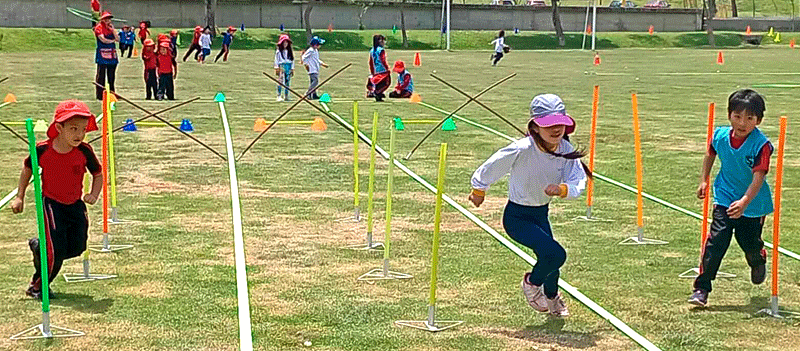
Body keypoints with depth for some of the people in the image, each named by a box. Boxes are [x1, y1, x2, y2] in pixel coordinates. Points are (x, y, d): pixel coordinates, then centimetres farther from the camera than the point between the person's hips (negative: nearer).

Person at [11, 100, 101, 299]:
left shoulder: (84, 152, -12)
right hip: (51, 203, -4)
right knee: (57, 250, -10)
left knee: (76, 248, 5)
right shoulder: (43, 150, -15)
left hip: (76, 205, 4)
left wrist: (93, 195, -14)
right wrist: (19, 197, 4)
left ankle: (39, 247, 33)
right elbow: (28, 169, 4)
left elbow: (98, 174, 3)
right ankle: (37, 286, 12)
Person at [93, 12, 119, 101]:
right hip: (102, 55, -6)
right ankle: (99, 95, -3)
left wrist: (112, 30, -2)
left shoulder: (111, 27, 16)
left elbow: (118, 39, 8)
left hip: (112, 54, 6)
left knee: (112, 76, 9)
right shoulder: (99, 27, -4)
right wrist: (112, 40, 1)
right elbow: (103, 40, -15)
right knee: (101, 75, -5)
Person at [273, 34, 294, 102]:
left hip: (289, 67, 5)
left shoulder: (289, 51, 15)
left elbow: (292, 60, 16)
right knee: (281, 81, -13)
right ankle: (279, 96, -15)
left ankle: (286, 96, 9)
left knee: (288, 82, 4)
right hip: (281, 67, -5)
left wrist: (292, 68, 9)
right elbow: (276, 59, 1)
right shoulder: (278, 51, 3)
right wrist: (277, 68, -6)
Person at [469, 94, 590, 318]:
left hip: (541, 214, 6)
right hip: (517, 217, -6)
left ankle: (551, 298, 54)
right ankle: (532, 283, 10)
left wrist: (562, 189, -38)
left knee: (550, 257, 22)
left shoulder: (566, 149, -13)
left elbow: (579, 183, -16)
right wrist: (478, 192, 2)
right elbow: (489, 169, -16)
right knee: (555, 254, -22)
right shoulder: (522, 150, -30)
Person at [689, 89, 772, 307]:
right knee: (716, 242, -9)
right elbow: (710, 154, 14)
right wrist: (704, 180, 12)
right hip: (725, 199, 2)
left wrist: (744, 202, -41)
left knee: (750, 243, 12)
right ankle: (701, 289, -6)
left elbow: (758, 178, -29)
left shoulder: (761, 145, -23)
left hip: (753, 204, -2)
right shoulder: (720, 136, -9)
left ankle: (758, 262, 51)